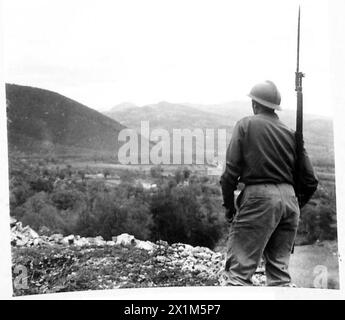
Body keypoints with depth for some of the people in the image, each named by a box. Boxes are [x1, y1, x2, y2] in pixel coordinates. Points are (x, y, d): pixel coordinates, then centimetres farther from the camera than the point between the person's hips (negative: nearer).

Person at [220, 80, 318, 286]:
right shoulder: (291, 133, 13)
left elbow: (231, 170, -6)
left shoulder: (246, 125, 1)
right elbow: (310, 181, 11)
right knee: (280, 268, 14)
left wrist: (228, 205, 4)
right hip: (290, 199, 6)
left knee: (239, 269, -4)